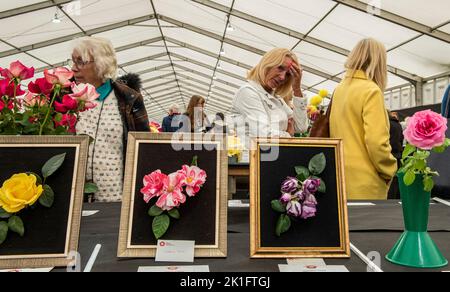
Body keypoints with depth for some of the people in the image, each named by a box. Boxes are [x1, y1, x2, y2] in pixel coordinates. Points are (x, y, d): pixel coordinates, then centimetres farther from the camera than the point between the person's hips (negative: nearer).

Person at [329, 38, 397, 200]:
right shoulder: (371, 90, -12)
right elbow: (376, 142, -19)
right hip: (364, 180, -7)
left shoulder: (339, 90, 9)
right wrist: (389, 171, -3)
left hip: (340, 173, 7)